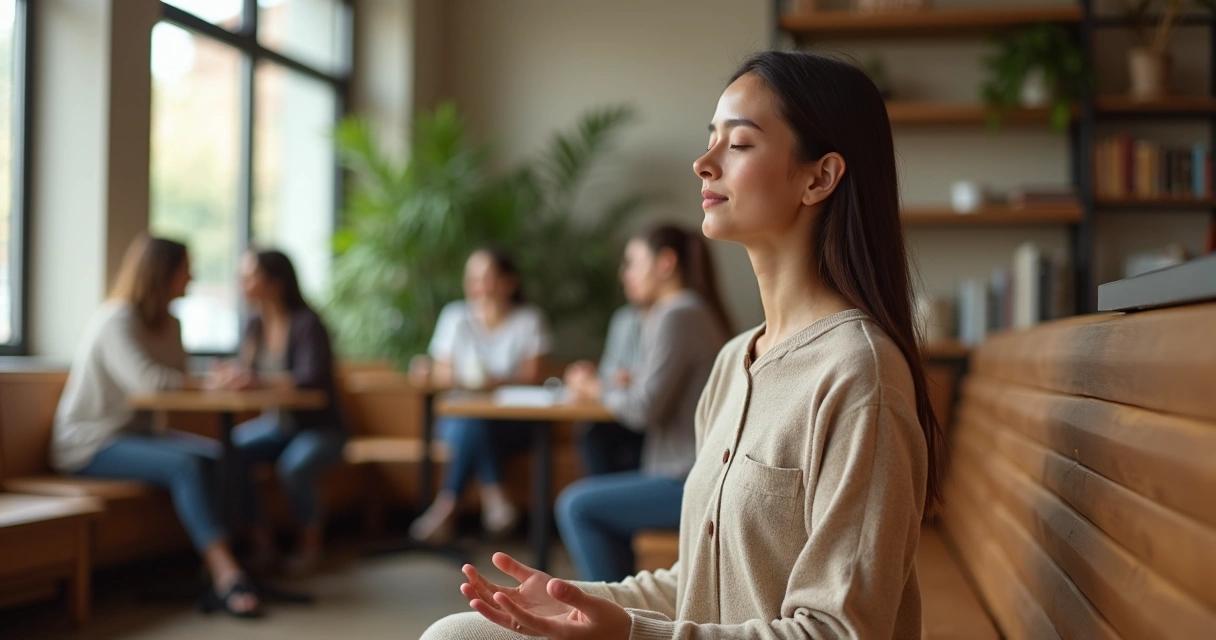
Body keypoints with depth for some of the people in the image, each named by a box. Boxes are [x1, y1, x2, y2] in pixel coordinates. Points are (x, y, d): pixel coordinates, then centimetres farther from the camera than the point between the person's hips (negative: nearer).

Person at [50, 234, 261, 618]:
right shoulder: (116, 320, -15)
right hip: (89, 443, -8)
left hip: (134, 434, 8)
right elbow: (147, 381, -30)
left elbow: (178, 380, 5)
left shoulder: (168, 323, 12)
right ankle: (225, 573, -35)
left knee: (214, 454, -20)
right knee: (185, 465, -31)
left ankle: (213, 576, -29)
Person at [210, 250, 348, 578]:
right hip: (275, 424, 6)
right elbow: (244, 370, -1)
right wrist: (229, 373, -26)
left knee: (293, 467, -34)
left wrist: (258, 379, -46)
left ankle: (311, 543, -6)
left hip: (321, 429, -5)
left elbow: (312, 379, -33)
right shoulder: (254, 325, 0)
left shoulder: (306, 323, -20)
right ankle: (261, 539, -8)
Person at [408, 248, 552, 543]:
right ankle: (494, 497, -30)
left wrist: (498, 382, -22)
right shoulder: (455, 315, 7)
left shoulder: (528, 319, 3)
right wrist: (465, 382, -18)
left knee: (470, 423, -35)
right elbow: (440, 375, 4)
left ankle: (446, 506, -29)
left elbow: (532, 376, -3)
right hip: (457, 415, 2)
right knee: (465, 424, -35)